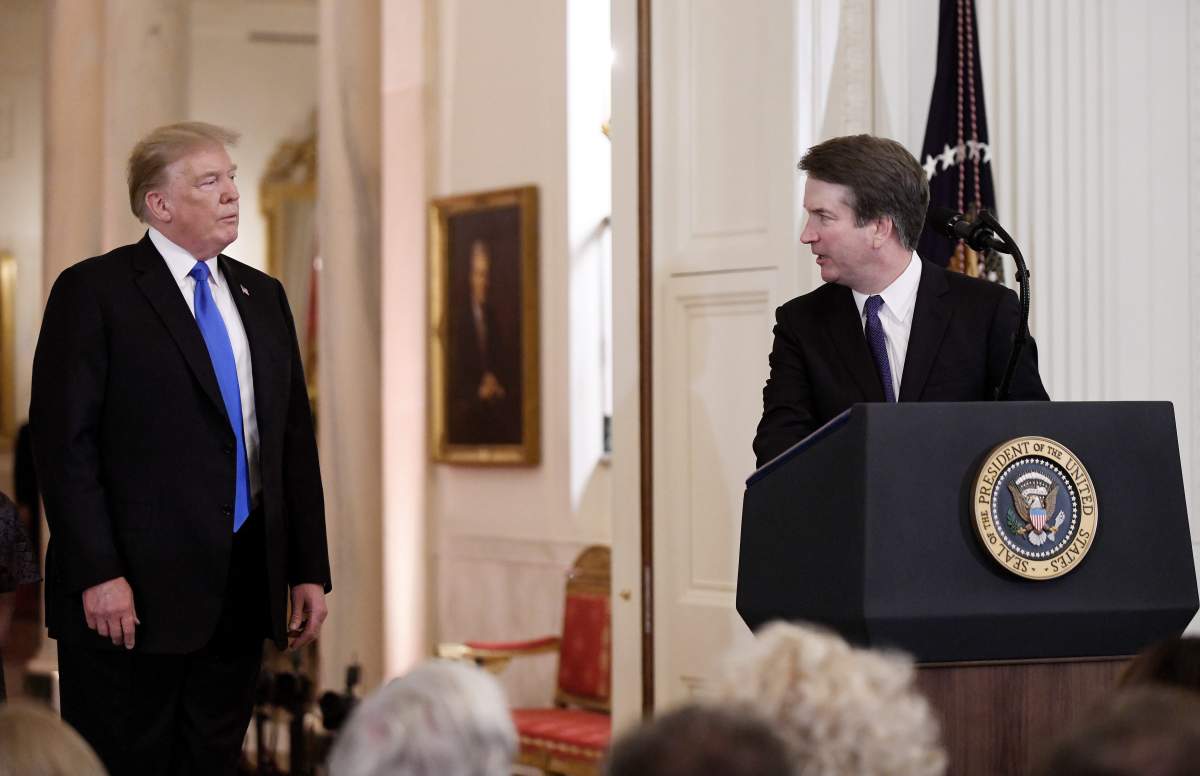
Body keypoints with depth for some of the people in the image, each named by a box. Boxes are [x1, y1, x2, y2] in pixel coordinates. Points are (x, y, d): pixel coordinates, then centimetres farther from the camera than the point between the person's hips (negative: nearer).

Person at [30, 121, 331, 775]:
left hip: (244, 591, 6)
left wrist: (309, 571, 9)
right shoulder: (93, 291, -5)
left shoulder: (262, 296, 14)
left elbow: (294, 437, 14)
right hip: (134, 591, -5)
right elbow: (63, 441, -10)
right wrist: (97, 574, -17)